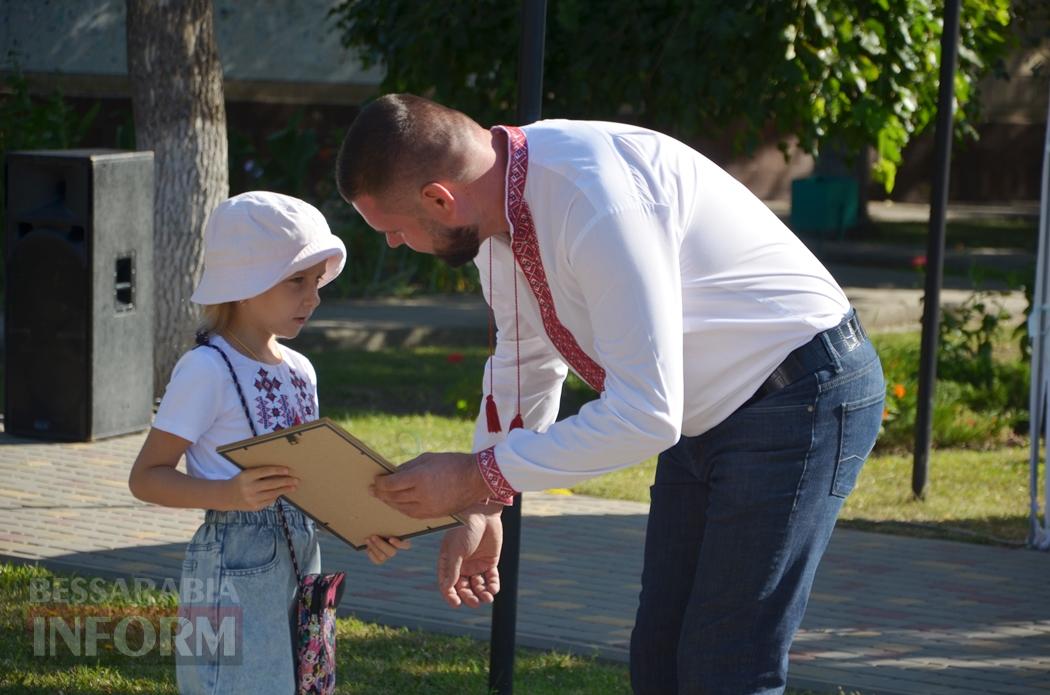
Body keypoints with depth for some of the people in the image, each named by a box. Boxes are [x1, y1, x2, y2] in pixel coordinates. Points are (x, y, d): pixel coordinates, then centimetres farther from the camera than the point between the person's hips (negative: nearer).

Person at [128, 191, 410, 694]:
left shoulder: (299, 370, 12)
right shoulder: (207, 370, -11)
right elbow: (146, 476, -12)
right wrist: (228, 494, -28)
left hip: (302, 559, 8)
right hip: (234, 570, -8)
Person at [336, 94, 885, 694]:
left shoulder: (596, 202, -33)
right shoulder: (501, 195, -3)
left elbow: (645, 417, -33)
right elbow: (527, 364, 14)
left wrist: (479, 476, -26)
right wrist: (481, 508, 9)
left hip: (799, 398, -10)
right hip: (708, 415, 10)